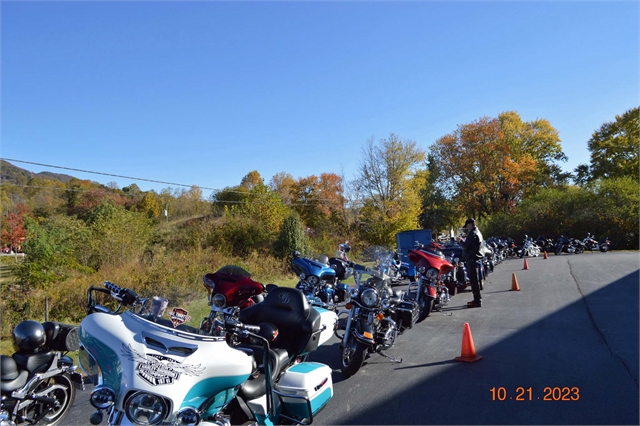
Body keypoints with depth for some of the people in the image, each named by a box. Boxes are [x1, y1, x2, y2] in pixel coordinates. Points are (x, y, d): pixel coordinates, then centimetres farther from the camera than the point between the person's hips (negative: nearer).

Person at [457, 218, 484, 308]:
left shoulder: (473, 234, -15)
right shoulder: (477, 232, 18)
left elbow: (466, 246, -20)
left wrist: (460, 241, -3)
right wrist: (462, 241, 13)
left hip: (472, 259, -11)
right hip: (476, 259, 11)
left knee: (474, 280, -8)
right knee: (474, 280, 15)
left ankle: (477, 301, -5)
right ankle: (477, 299, 22)